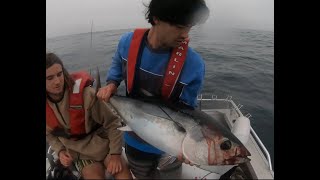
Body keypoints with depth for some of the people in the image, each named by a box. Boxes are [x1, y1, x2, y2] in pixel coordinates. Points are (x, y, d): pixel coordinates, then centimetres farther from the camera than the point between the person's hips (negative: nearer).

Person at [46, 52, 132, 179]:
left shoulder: (84, 93, -25)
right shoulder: (48, 105, -10)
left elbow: (112, 123, -17)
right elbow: (49, 134, 11)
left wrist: (115, 153, -16)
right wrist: (60, 151, -4)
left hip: (102, 145, -2)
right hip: (78, 155, 3)